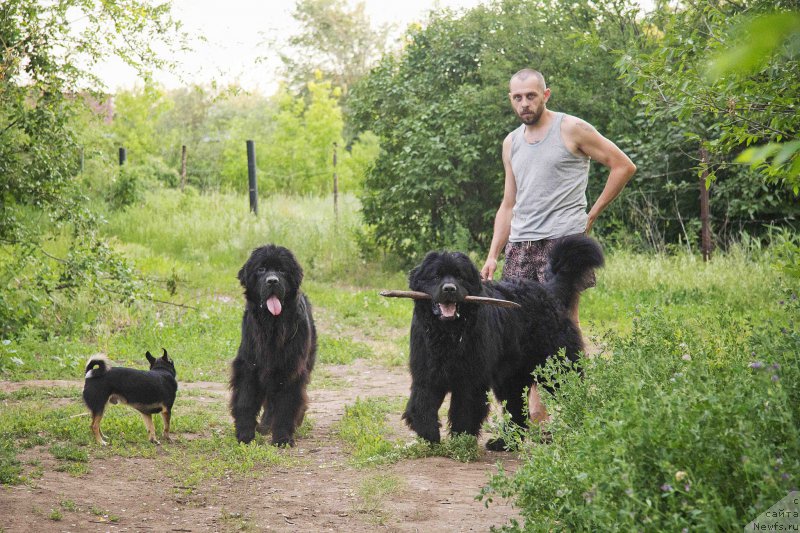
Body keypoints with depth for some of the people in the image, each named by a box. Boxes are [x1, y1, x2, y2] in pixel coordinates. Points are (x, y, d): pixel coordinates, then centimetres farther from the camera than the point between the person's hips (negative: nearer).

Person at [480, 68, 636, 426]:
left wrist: (592, 214, 1)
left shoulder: (572, 129, -1)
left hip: (563, 239, -6)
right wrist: (493, 255, 12)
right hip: (520, 244, 6)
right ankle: (537, 414, 7)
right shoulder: (511, 143, 17)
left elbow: (623, 166, 1)